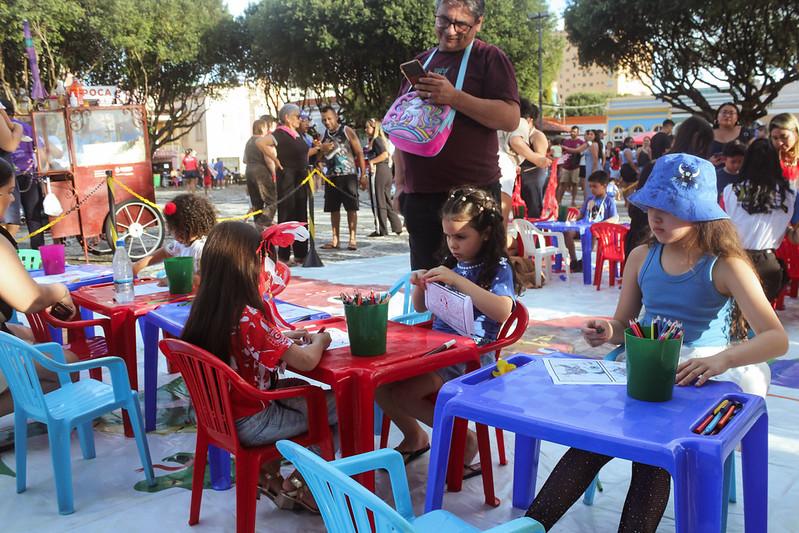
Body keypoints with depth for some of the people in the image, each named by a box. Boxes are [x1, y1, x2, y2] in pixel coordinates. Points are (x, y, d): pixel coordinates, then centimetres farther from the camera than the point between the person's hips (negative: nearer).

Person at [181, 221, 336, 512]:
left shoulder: (204, 309, -5)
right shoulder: (249, 318, -28)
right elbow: (306, 362, -24)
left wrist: (283, 338, 6)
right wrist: (320, 341, -4)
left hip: (221, 414, 8)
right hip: (249, 424, -8)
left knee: (298, 388, 27)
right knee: (339, 406, 3)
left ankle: (270, 473, 26)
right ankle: (303, 484, 17)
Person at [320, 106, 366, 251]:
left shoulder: (347, 131, -2)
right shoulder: (324, 135, 13)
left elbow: (359, 153, -4)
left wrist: (363, 175, -9)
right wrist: (322, 150, -3)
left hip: (348, 175, -5)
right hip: (331, 176, 5)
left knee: (351, 208, -5)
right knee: (333, 209, 6)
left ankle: (352, 239, -1)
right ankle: (335, 239, 13)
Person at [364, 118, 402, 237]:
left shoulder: (376, 140, -10)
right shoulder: (380, 139, 18)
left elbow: (385, 154, -22)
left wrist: (371, 162, -17)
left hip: (378, 171, -9)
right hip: (386, 170, 9)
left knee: (379, 202, -3)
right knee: (387, 200, 14)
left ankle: (381, 230, 1)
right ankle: (397, 227, 15)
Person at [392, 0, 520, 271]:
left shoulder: (489, 58, 0)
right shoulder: (420, 63, 19)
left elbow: (510, 118, -13)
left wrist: (454, 97, -21)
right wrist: (400, 182, 16)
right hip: (419, 196, 6)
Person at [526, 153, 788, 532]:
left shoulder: (725, 266, -7)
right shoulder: (641, 258, 7)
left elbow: (777, 339, -17)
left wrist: (723, 359, -37)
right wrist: (609, 331, -10)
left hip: (702, 383, -3)